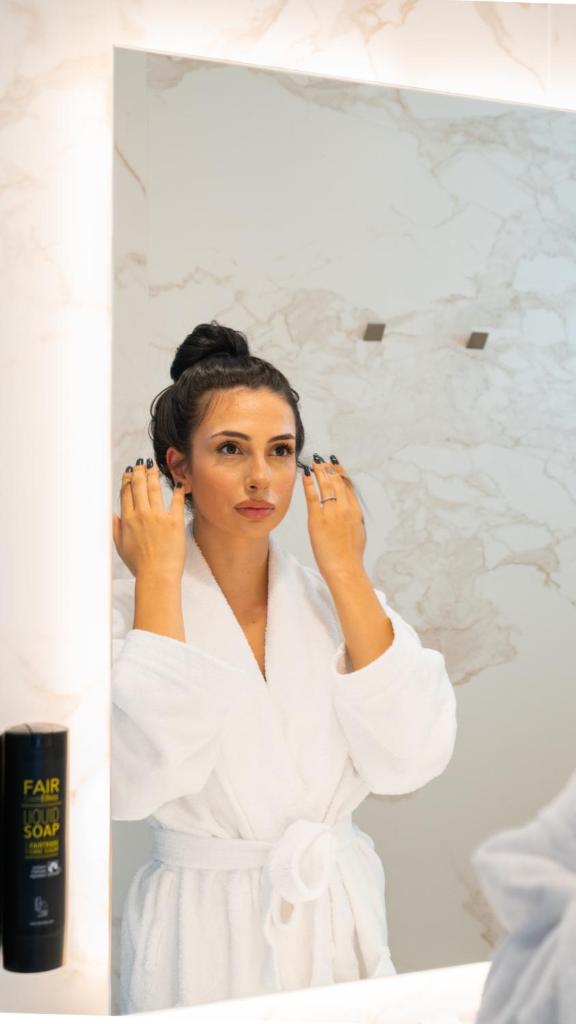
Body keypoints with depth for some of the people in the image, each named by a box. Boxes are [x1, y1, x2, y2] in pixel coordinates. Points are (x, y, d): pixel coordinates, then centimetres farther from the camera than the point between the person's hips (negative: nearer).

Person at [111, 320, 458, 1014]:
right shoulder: (125, 610, -11)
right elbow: (134, 783, -27)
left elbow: (408, 761, -14)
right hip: (202, 935, -3)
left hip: (339, 925, 3)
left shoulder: (335, 599, -1)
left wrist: (346, 572, -13)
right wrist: (158, 579, -20)